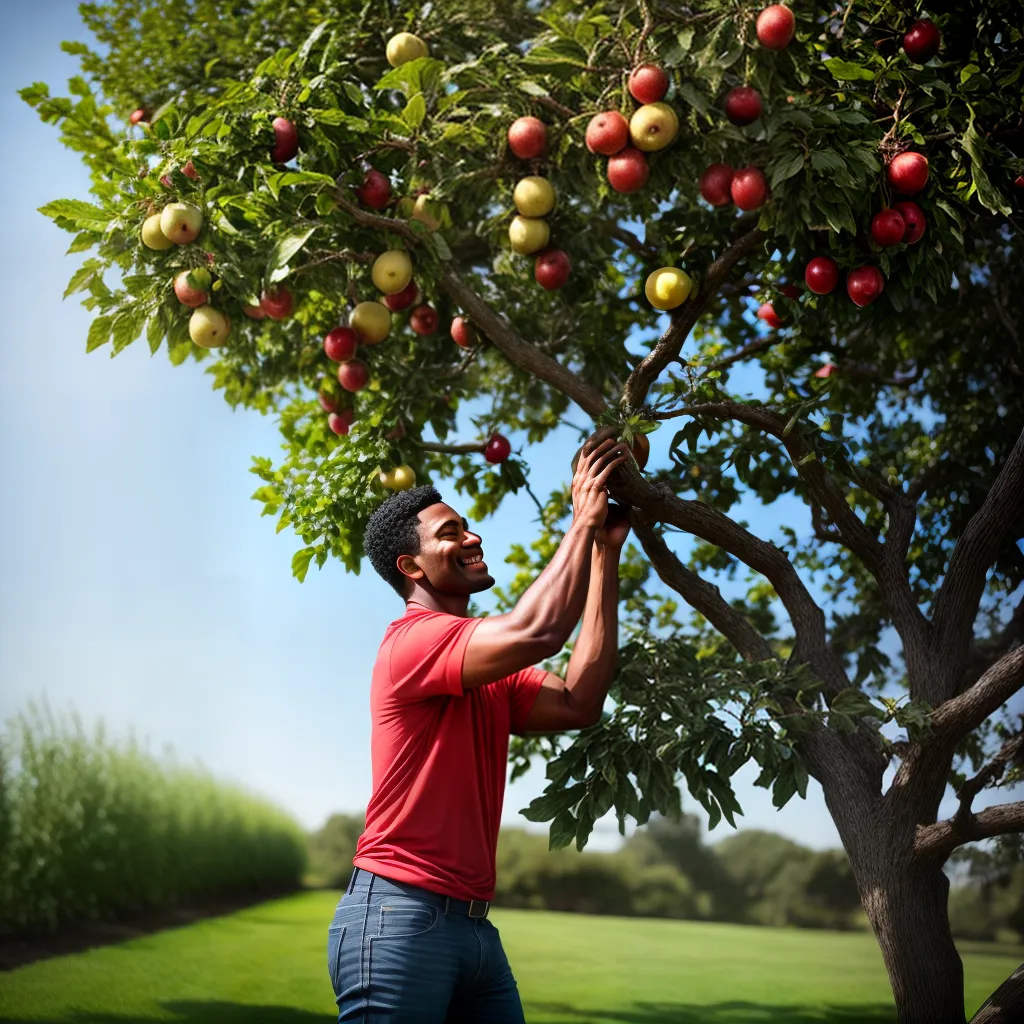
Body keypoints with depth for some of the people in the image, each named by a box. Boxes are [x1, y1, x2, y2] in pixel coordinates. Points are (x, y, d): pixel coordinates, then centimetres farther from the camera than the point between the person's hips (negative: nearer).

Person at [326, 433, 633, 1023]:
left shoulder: (492, 670, 18)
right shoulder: (413, 640, -9)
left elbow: (578, 704, 3)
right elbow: (535, 632, -23)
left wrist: (606, 553, 5)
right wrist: (584, 520, -10)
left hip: (473, 926, 9)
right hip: (399, 915, -8)